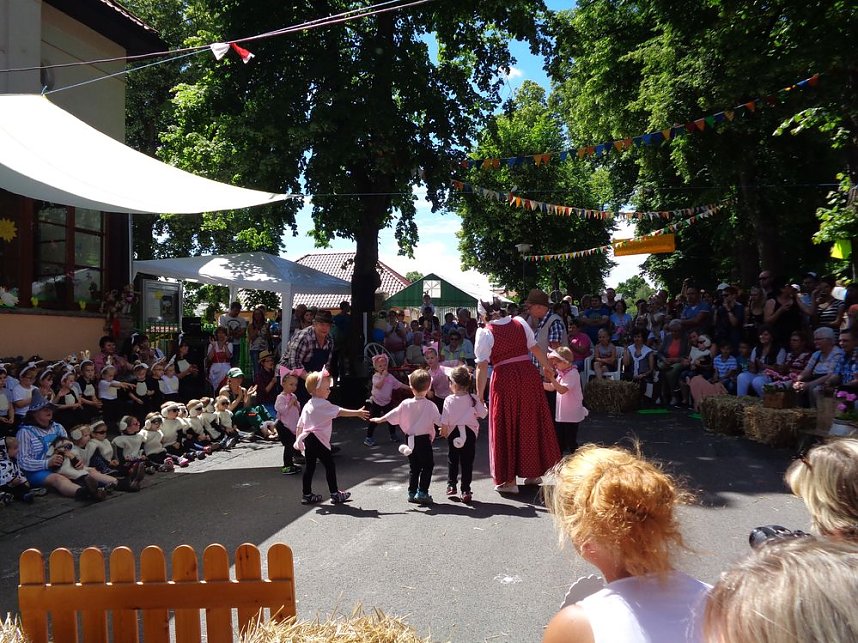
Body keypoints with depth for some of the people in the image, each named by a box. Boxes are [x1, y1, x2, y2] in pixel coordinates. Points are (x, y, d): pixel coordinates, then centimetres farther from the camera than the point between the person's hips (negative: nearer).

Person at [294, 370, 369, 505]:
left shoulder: (307, 406, 15)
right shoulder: (323, 404, -10)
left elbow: (300, 425, 16)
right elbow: (340, 412, -15)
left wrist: (298, 441, 21)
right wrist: (357, 413, -14)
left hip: (307, 439, 8)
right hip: (318, 439, -8)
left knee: (309, 466, 13)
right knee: (329, 465, 2)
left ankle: (306, 495, 18)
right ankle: (335, 494, 7)